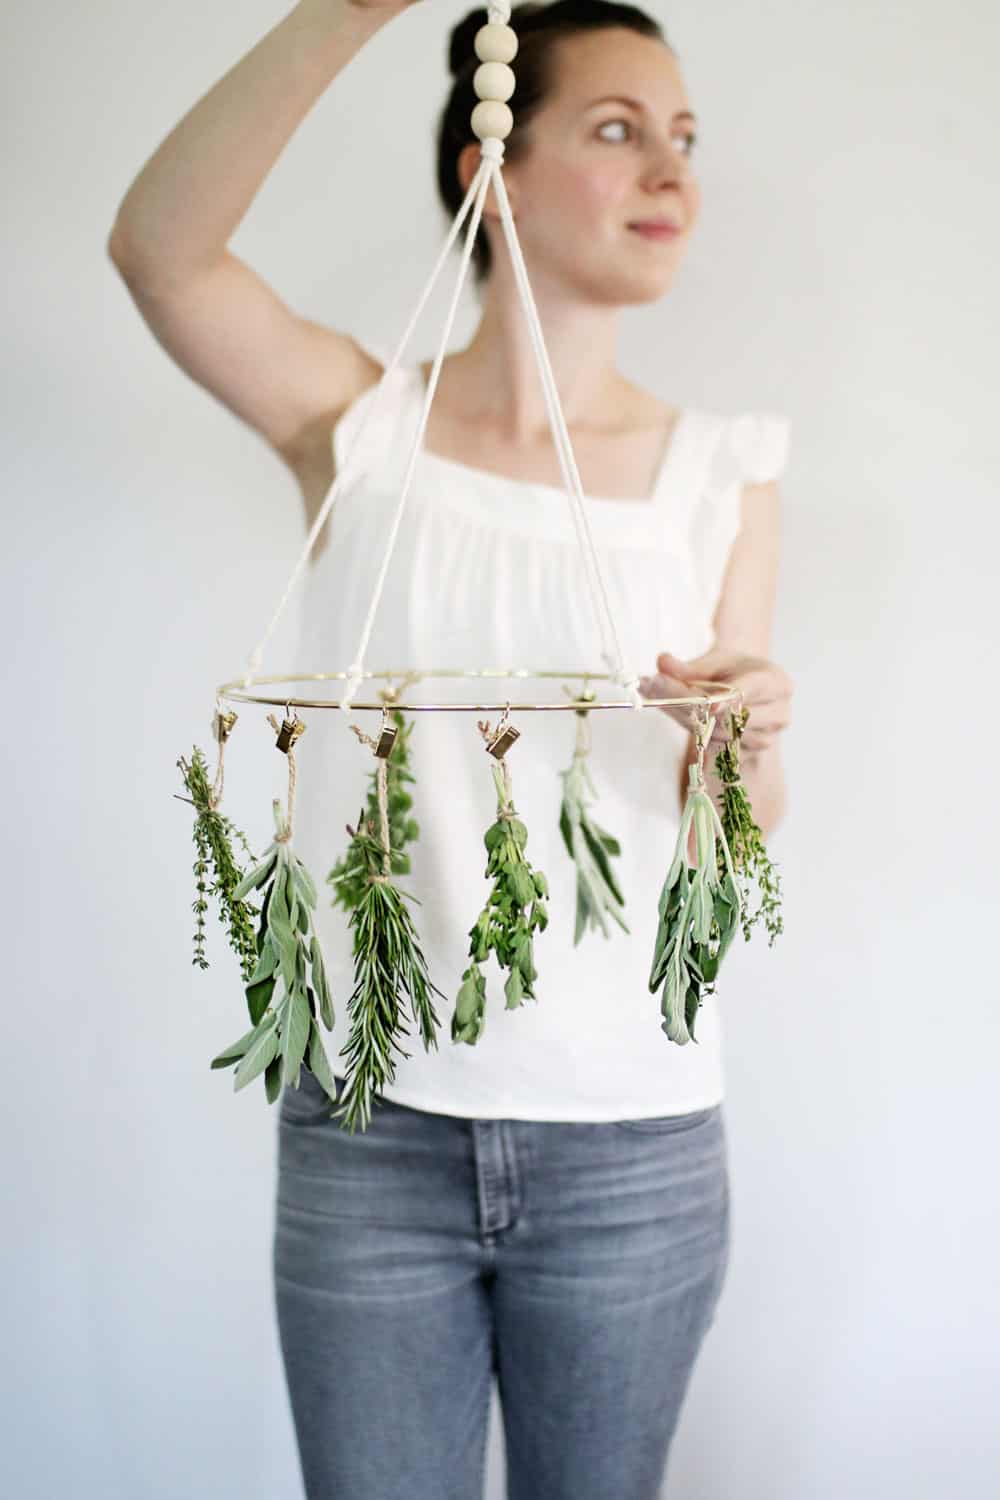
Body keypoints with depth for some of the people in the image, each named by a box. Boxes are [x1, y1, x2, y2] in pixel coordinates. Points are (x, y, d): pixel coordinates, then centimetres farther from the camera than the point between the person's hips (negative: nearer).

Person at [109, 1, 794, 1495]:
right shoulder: (363, 427, -1)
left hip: (632, 1143, 2)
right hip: (369, 1121, -1)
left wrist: (749, 743, -18)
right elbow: (157, 248, -18)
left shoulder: (723, 471, 2)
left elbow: (740, 845, 4)